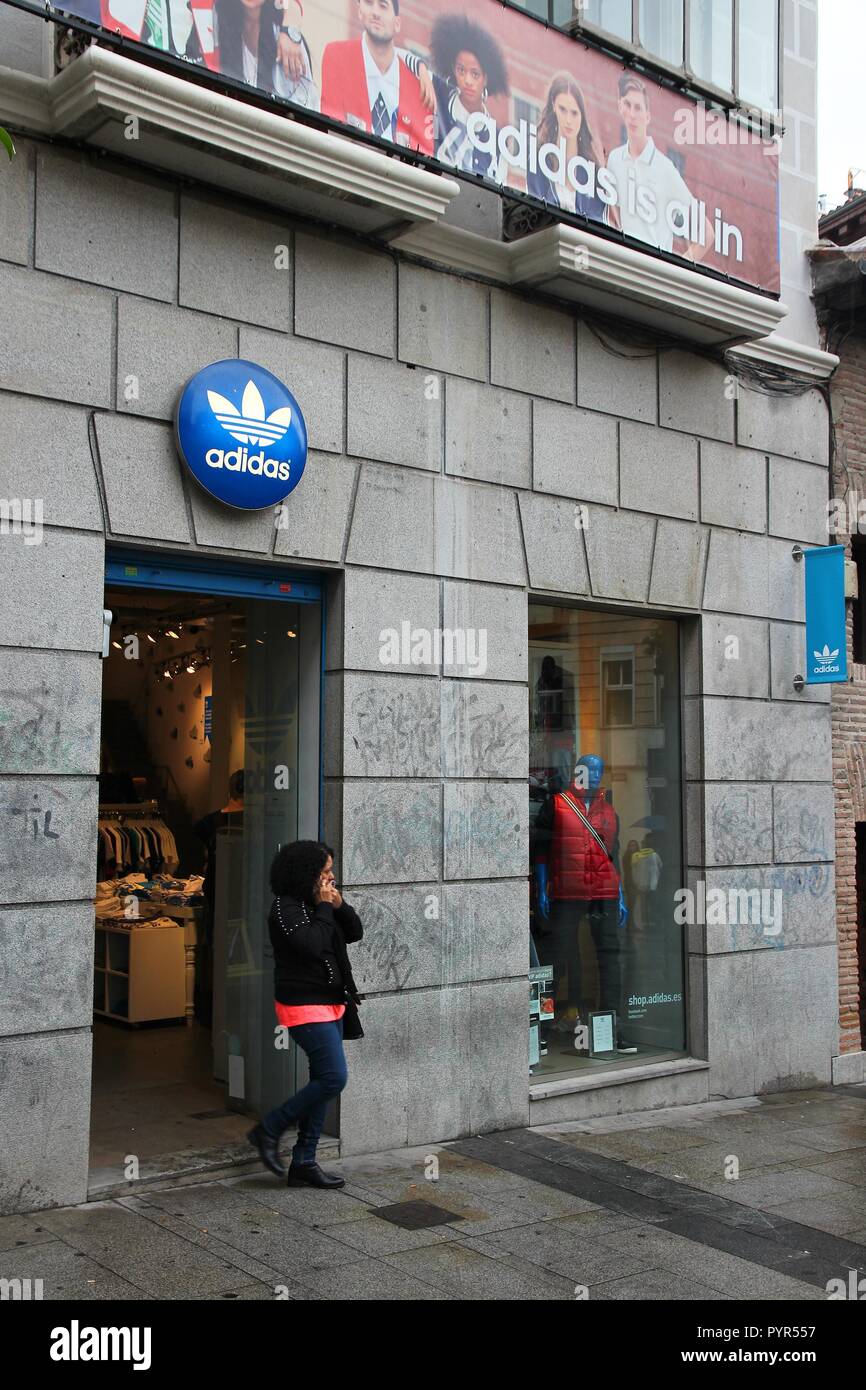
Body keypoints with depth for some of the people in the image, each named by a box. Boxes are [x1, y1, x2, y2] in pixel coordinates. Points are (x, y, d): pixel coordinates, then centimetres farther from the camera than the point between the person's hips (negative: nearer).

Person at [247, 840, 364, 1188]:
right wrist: (324, 908, -14)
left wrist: (339, 905, -2)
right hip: (305, 1005, -9)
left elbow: (355, 933, 13)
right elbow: (313, 945, -25)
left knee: (323, 1081, 9)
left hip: (330, 1004, 9)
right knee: (334, 1078, -14)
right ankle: (268, 1130, 1)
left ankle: (303, 1162, 16)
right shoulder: (286, 908, -14)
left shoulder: (319, 903, 13)